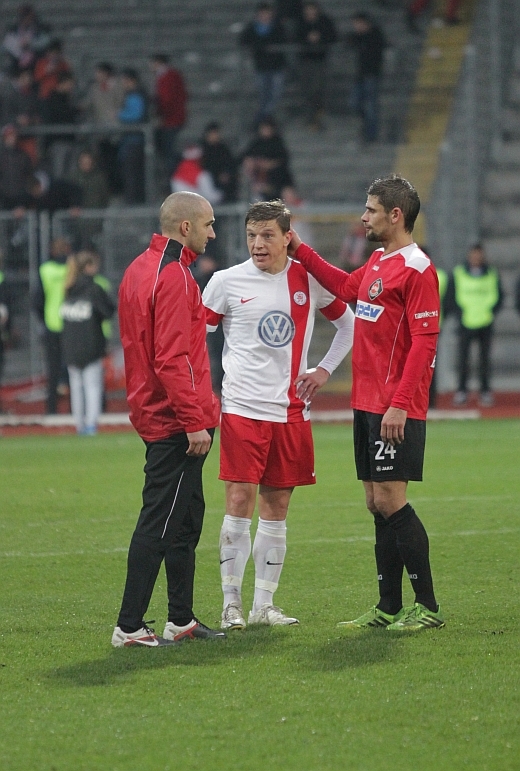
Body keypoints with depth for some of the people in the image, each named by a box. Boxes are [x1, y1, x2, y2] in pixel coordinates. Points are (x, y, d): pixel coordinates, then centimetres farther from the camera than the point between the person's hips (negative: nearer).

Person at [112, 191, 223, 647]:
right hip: (175, 421, -10)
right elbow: (172, 357, -23)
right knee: (160, 524, -8)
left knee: (186, 517, 16)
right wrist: (194, 420, -21)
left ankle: (182, 619, 21)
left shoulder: (140, 269, 14)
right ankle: (130, 627, -7)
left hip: (152, 413, 10)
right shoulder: (173, 275, -17)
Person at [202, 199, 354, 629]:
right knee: (240, 501, -8)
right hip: (243, 410, -3)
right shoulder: (228, 282, -2)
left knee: (277, 507, 6)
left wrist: (324, 370, 7)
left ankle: (264, 604, 13)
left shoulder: (310, 281, 5)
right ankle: (232, 604, -1)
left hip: (291, 411, 3)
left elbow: (349, 324, 18)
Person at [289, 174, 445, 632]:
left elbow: (424, 342, -19)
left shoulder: (417, 269, -13)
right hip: (367, 403, 9)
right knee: (377, 504, 10)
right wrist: (299, 250, 34)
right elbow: (346, 287, 35)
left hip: (396, 411, -9)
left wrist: (400, 404, -24)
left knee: (391, 501, -10)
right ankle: (389, 609, 14)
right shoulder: (377, 262, 14)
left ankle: (428, 607, -4)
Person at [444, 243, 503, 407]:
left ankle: (486, 391, 9)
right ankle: (461, 392, 3)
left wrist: (492, 312, -2)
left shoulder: (492, 275, 8)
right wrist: (460, 314, -6)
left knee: (485, 359, 3)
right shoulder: (457, 274, 3)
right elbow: (450, 297, 4)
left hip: (485, 324, 1)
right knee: (463, 358, -4)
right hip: (465, 324, -1)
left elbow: (499, 296, 12)